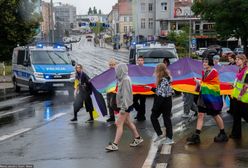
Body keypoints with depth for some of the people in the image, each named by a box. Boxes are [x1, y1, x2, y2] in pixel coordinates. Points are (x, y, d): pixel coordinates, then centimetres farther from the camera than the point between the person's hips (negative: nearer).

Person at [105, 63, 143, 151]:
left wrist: (123, 107, -24)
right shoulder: (122, 79, 12)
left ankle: (115, 144, -10)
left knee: (119, 124, -10)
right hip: (125, 105, 10)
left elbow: (126, 94, -22)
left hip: (125, 105, -10)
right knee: (128, 122, 18)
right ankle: (137, 138, 32)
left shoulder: (125, 80, -18)